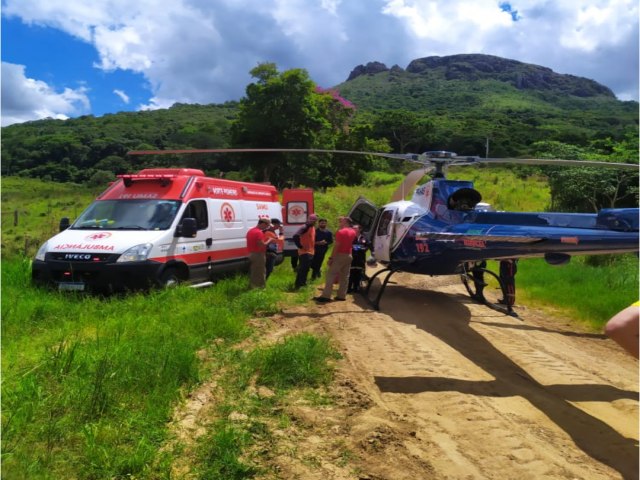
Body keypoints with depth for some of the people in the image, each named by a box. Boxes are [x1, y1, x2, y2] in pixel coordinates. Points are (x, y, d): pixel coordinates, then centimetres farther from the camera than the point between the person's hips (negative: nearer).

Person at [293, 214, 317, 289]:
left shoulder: (313, 228, 11)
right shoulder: (305, 228, -18)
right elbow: (295, 236, -28)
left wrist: (313, 248, 15)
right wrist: (300, 246, -22)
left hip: (310, 252, 9)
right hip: (304, 252, -9)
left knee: (306, 268, 16)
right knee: (303, 268, -8)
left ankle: (303, 282, 26)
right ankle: (298, 284, -2)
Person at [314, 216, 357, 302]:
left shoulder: (341, 232, -14)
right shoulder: (353, 232, 9)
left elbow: (336, 246, -19)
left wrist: (331, 258, -17)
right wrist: (341, 220, 23)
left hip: (340, 255, -8)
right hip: (348, 256, 8)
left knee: (330, 275, -7)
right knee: (345, 276, 10)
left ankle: (326, 296, -12)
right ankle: (342, 295, 10)